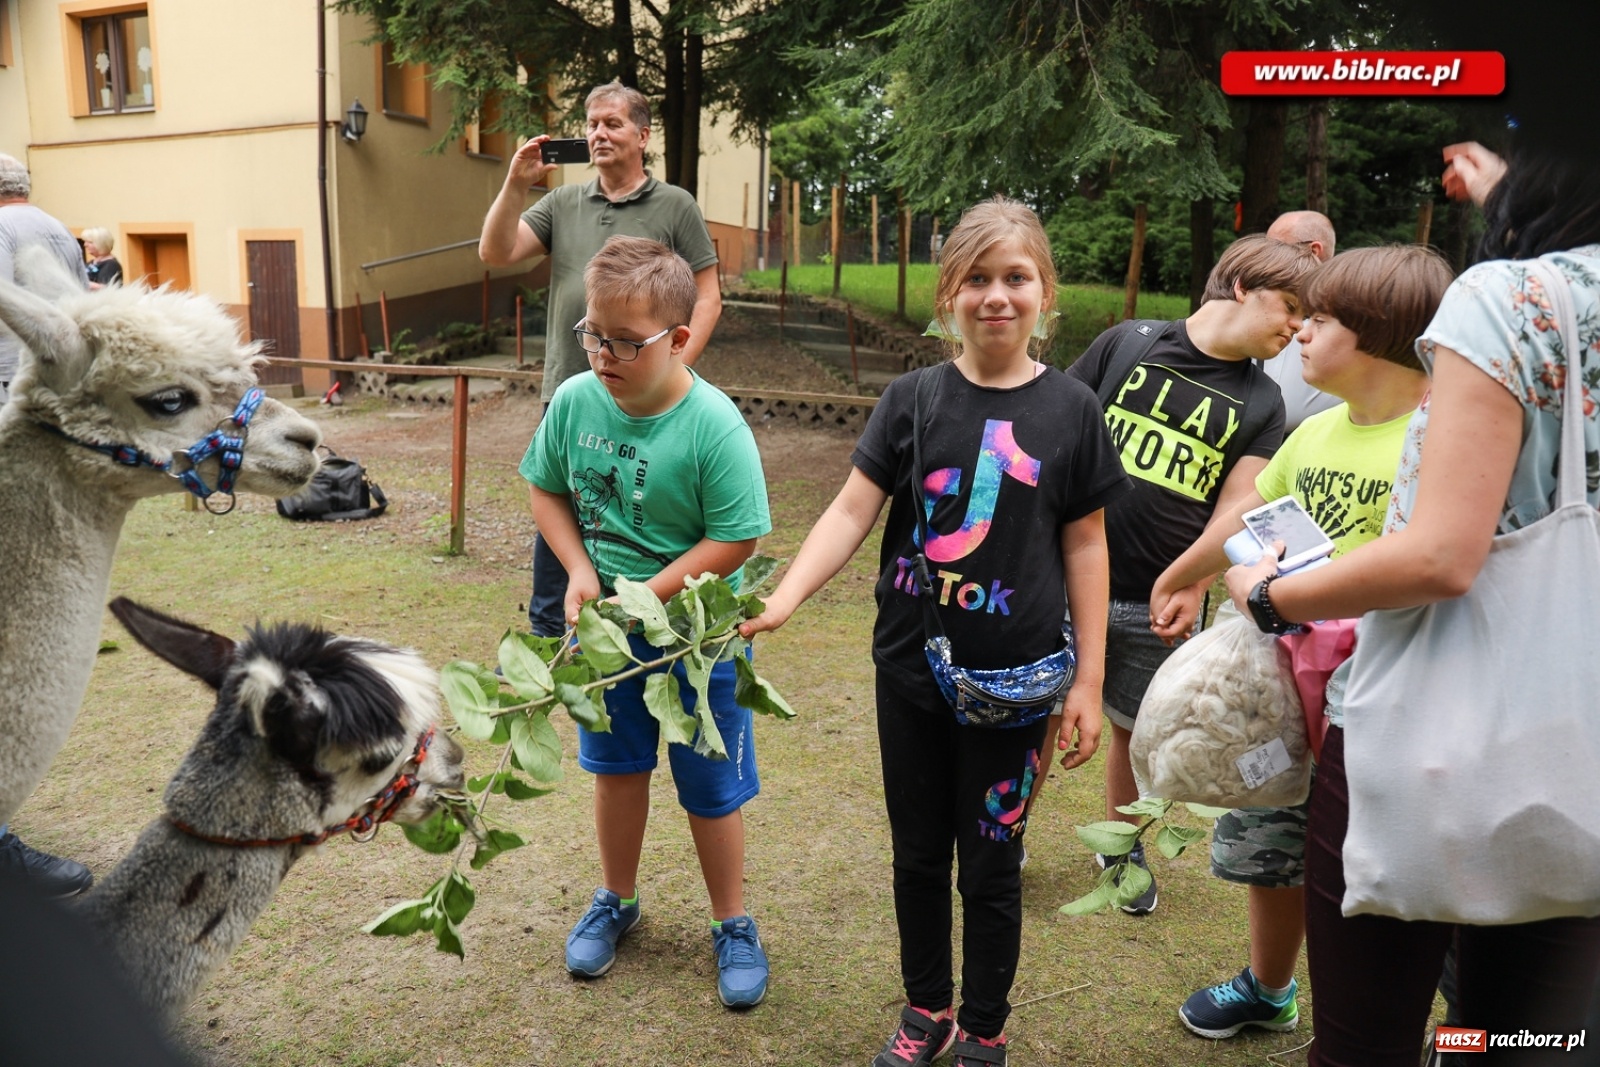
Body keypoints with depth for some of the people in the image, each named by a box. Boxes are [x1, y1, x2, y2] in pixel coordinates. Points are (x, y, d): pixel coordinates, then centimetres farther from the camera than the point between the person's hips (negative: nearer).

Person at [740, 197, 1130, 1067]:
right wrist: (783, 598, -21)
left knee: (990, 865, 11)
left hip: (1013, 678, -1)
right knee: (918, 854, 17)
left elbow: (1084, 545, 0)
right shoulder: (913, 398, -2)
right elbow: (851, 511, -6)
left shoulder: (1070, 410, -4)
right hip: (911, 668, 2)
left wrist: (1089, 679, -1)